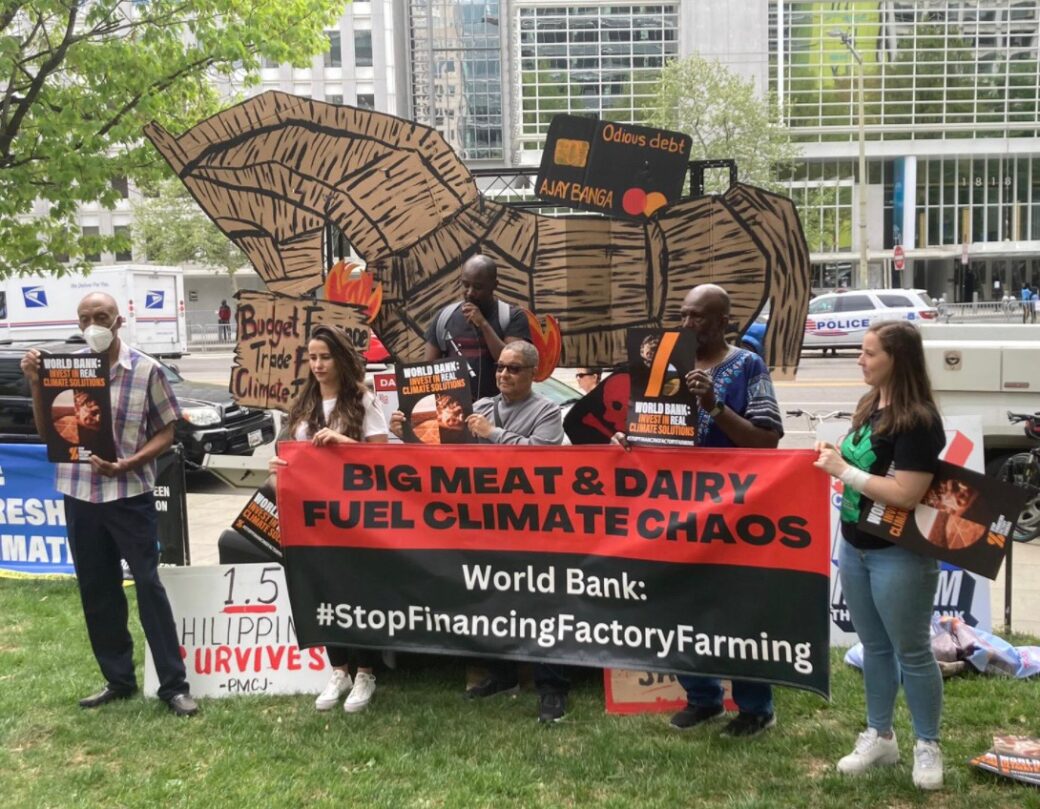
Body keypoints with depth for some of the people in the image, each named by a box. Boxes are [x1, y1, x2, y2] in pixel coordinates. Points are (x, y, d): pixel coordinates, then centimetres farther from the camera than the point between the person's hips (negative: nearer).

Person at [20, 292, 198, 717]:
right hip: (79, 494, 4)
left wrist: (127, 465, -16)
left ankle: (174, 685, 4)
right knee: (96, 590, 11)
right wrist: (35, 383, -6)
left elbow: (166, 432, -2)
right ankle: (118, 679, 24)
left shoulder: (145, 369, -6)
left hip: (130, 494, -4)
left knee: (148, 585, -3)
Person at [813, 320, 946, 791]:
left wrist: (843, 470, -21)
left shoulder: (917, 421, -20)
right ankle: (879, 736, 30)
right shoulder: (870, 406, 6)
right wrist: (833, 458, 0)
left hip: (900, 555, -8)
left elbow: (905, 495, -26)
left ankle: (927, 746, 22)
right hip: (855, 547, 8)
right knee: (874, 646, 17)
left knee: (911, 651, 6)